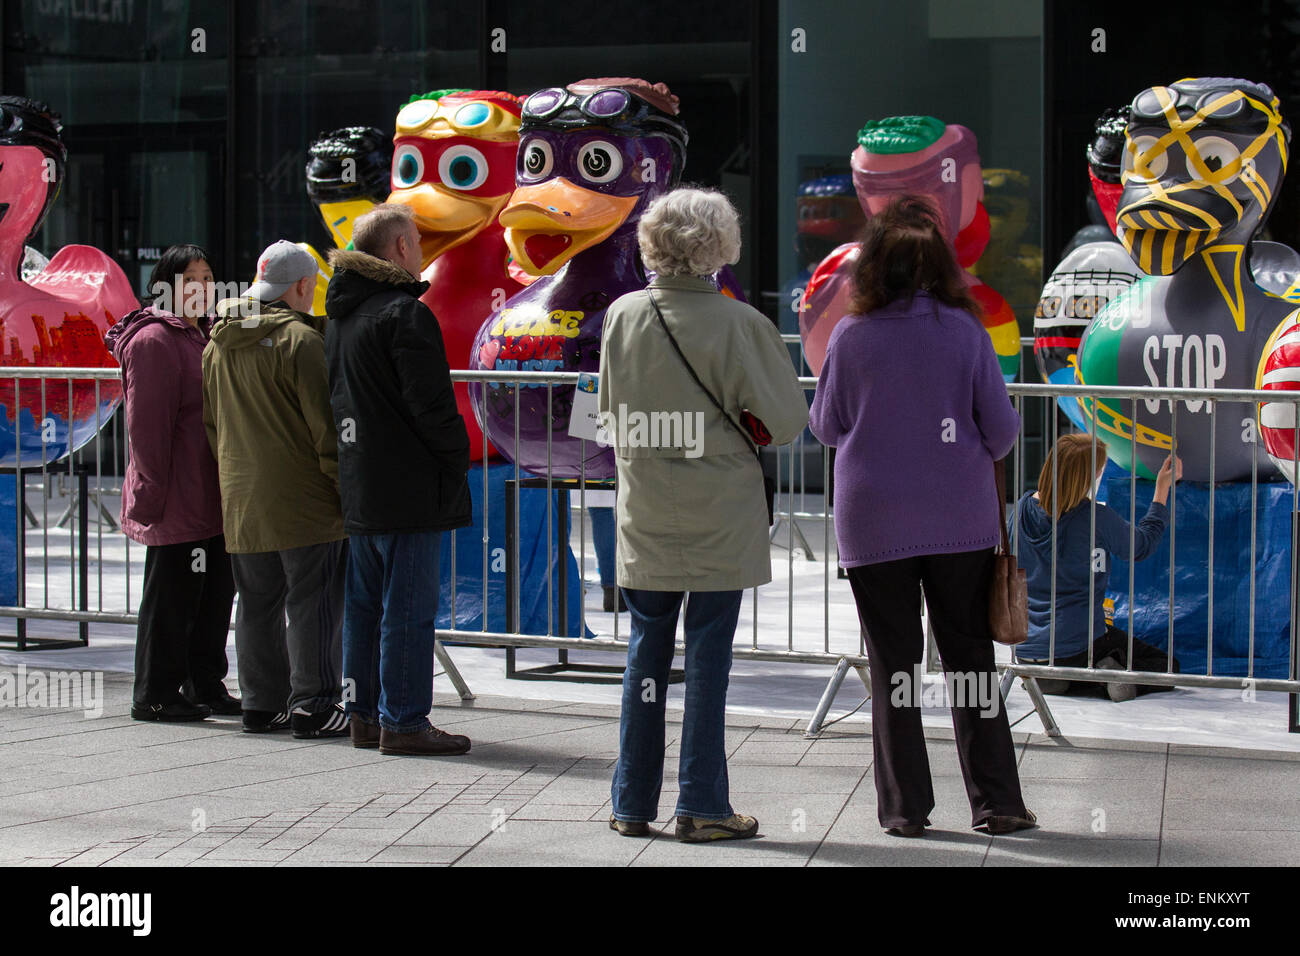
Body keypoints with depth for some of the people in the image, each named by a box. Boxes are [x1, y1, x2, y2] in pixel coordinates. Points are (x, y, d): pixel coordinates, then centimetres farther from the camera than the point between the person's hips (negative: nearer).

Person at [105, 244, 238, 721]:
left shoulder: (202, 336, 18)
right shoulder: (153, 341, -12)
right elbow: (146, 425, -17)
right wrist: (153, 490, -19)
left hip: (210, 498, 9)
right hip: (175, 503, -9)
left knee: (214, 595, 13)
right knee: (171, 597, -2)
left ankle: (206, 687, 22)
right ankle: (155, 695, 7)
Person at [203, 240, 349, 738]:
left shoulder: (217, 346, 12)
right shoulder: (300, 339, -13)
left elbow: (212, 425, 19)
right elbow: (325, 424, -15)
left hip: (241, 502, 7)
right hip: (304, 500, -7)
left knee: (257, 604, 13)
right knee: (314, 604, -1)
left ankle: (262, 703, 18)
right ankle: (312, 705, -1)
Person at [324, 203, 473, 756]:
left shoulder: (339, 314, 14)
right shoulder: (403, 313, -14)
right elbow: (432, 405, -17)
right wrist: (457, 463, -5)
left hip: (358, 489, 9)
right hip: (410, 492, -9)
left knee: (364, 605, 13)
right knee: (409, 607, -4)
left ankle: (364, 715, 19)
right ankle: (402, 721, -2)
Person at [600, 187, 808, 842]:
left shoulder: (622, 316, -1)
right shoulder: (737, 324, -13)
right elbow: (787, 420, -7)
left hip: (644, 519, 4)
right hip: (719, 522, -4)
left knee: (646, 653, 11)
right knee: (708, 658, 3)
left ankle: (633, 802, 17)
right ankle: (701, 807, 8)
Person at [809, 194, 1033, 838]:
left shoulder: (850, 337, -9)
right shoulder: (965, 331, -7)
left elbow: (826, 427, 3)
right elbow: (1001, 427, -1)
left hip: (874, 523, -1)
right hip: (961, 518, 1)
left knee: (893, 662, 8)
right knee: (970, 655, 11)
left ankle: (905, 807, 11)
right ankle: (995, 801, 12)